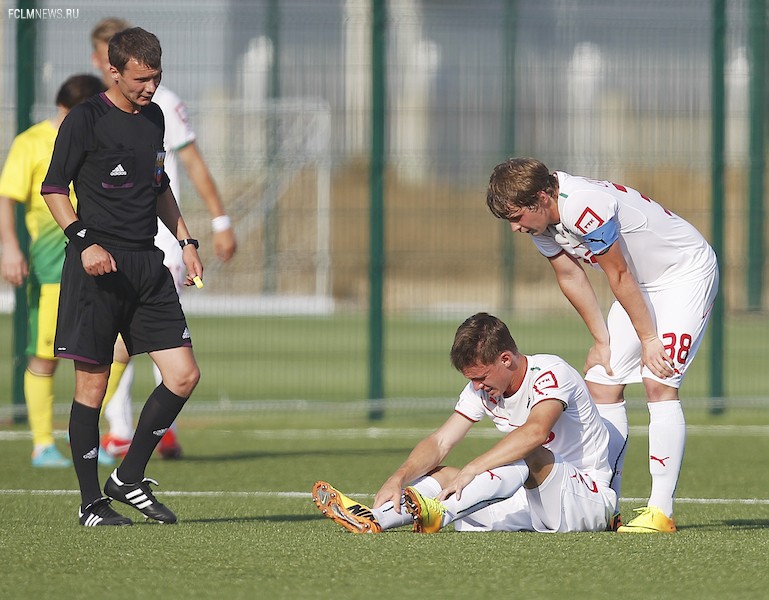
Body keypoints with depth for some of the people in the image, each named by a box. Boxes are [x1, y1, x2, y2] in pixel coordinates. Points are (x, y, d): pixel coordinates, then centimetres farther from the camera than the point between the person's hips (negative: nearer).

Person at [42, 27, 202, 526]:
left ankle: (129, 480, 12)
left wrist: (186, 240, 18)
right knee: (93, 384, -4)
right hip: (98, 264, -7)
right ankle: (91, 501, 5)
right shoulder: (86, 119, -6)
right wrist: (84, 241, -17)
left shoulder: (153, 118, 15)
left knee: (184, 376, -1)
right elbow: (53, 188, -4)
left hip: (147, 264, 7)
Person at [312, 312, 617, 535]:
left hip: (587, 496, -7)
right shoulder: (481, 389, 4)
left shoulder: (550, 372, -18)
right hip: (533, 502, 7)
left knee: (530, 455, -37)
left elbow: (535, 431, -37)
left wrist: (471, 470, -44)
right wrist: (399, 478, -23)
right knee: (442, 474, -7)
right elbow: (441, 442, -4)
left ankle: (439, 512, -54)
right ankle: (377, 517, -31)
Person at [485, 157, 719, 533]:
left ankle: (661, 510, -22)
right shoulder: (539, 220, -6)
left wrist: (649, 340, -14)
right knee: (602, 383, 2)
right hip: (642, 283, 9)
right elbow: (571, 277, 6)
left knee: (659, 384, -20)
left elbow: (619, 277, -24)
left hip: (686, 273, -9)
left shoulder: (584, 207, -33)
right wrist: (602, 341, 7)